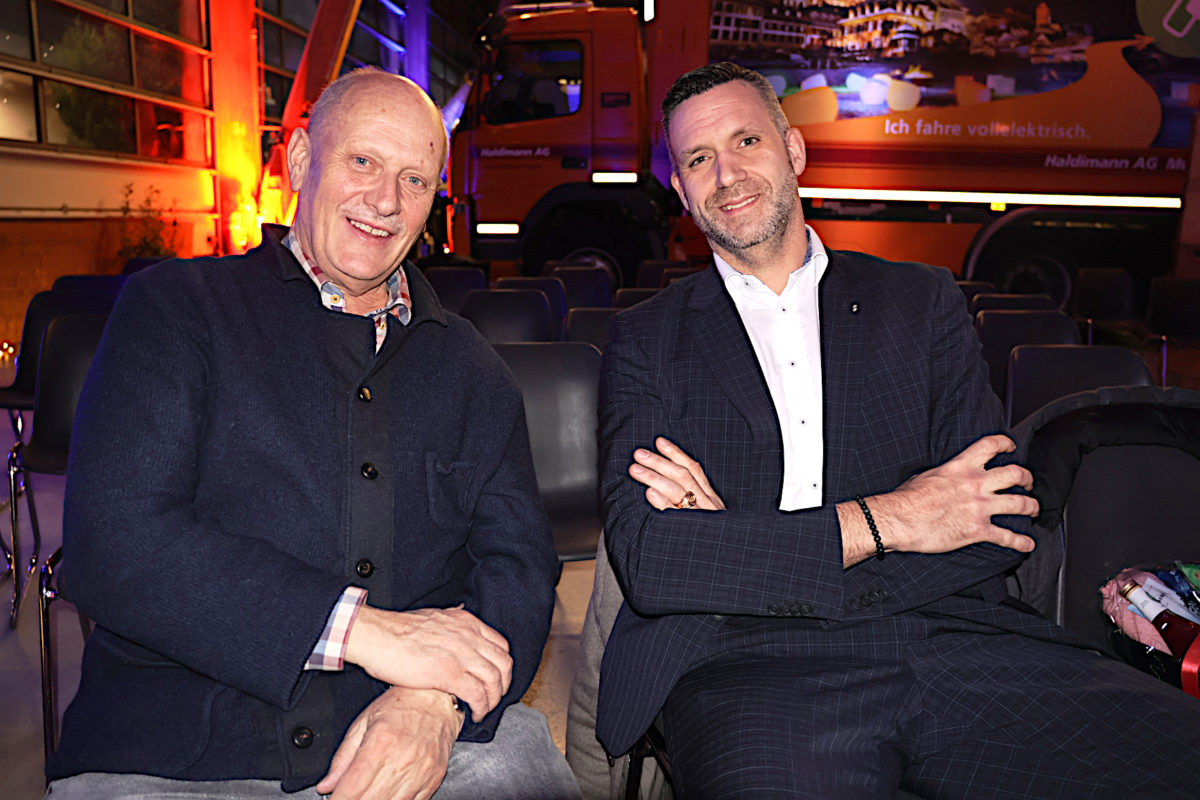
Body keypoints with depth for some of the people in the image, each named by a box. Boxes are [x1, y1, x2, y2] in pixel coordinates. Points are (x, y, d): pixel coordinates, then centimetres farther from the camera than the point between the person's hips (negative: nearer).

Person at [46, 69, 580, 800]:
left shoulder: (468, 367, 12)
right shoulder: (174, 308, 3)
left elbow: (520, 560, 6)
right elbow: (111, 543, -9)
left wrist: (441, 699, -14)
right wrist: (365, 629, -16)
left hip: (425, 738, 2)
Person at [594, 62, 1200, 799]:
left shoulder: (922, 302, 15)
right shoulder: (647, 343, 11)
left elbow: (1005, 520, 4)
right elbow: (646, 559, -3)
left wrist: (738, 546, -6)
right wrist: (880, 520, -9)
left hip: (951, 636, 3)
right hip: (749, 662, -2)